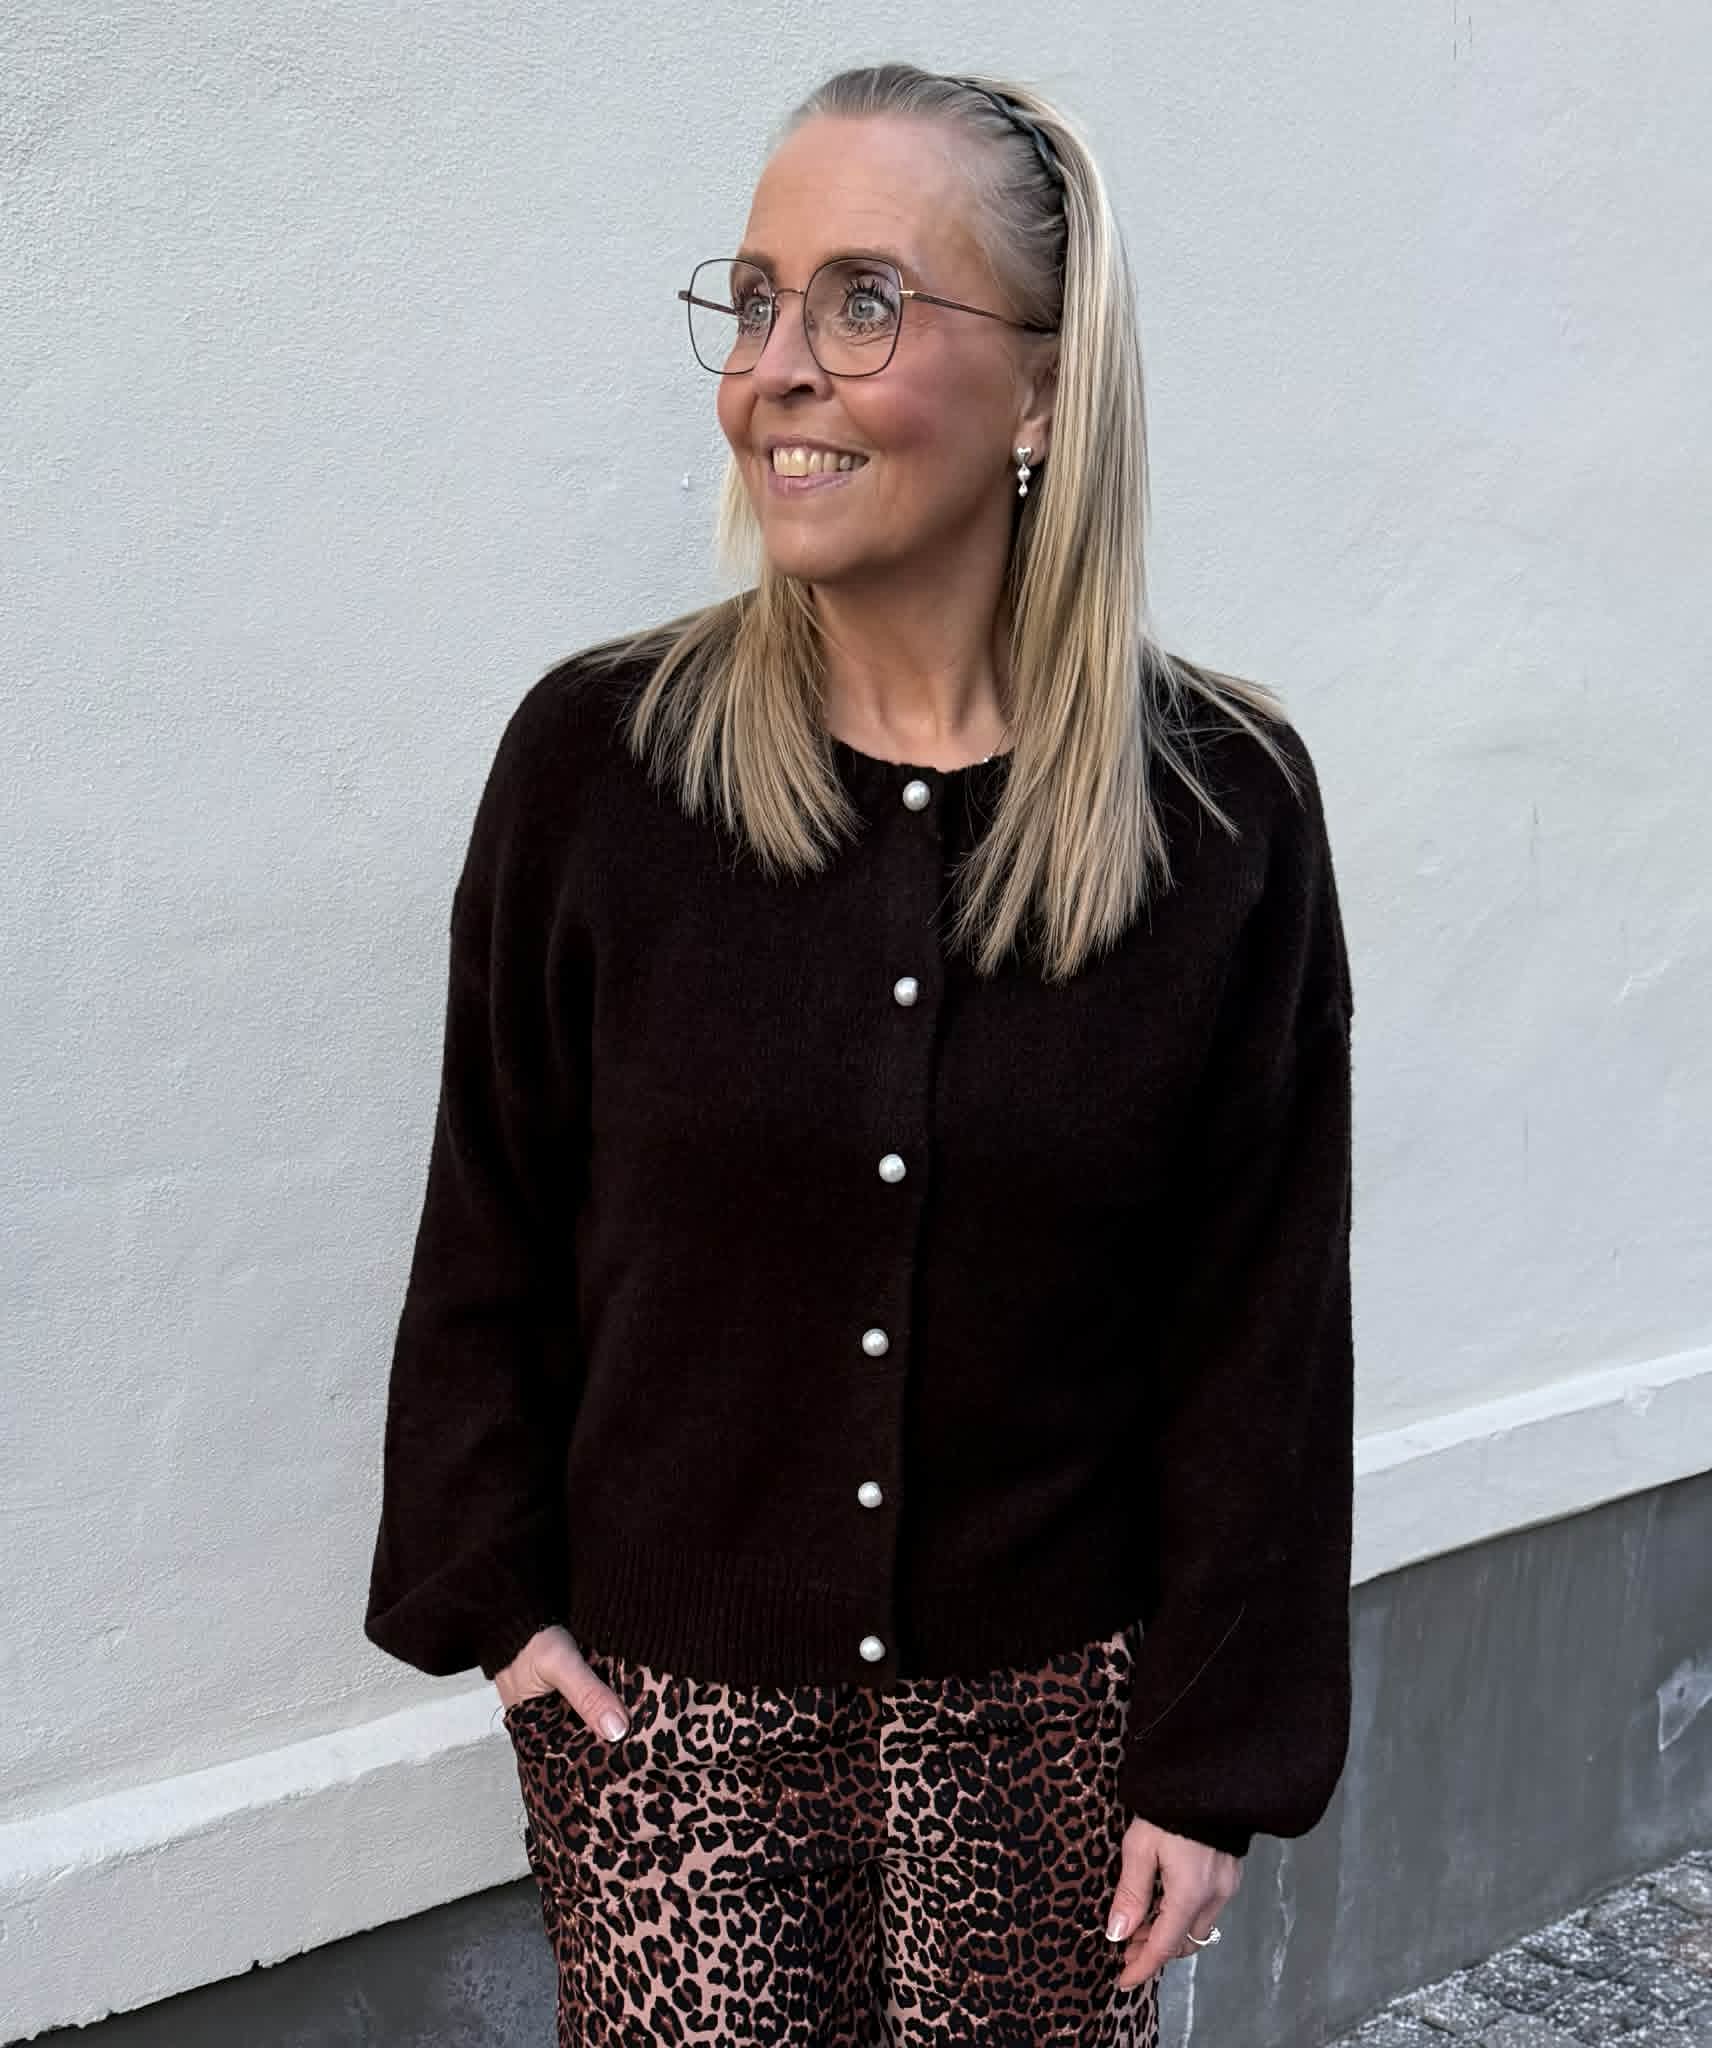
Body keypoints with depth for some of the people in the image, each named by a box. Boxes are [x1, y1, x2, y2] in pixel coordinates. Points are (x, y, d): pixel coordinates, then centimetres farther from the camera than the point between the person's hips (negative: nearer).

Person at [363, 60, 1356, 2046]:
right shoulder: (593, 753, -8)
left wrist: (1219, 1751, -3)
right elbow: (490, 1231, 2)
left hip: (1043, 1709, 0)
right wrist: (489, 1595, 0)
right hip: (666, 1706, 0)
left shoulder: (1224, 803, -9)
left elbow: (1262, 1328, -4)